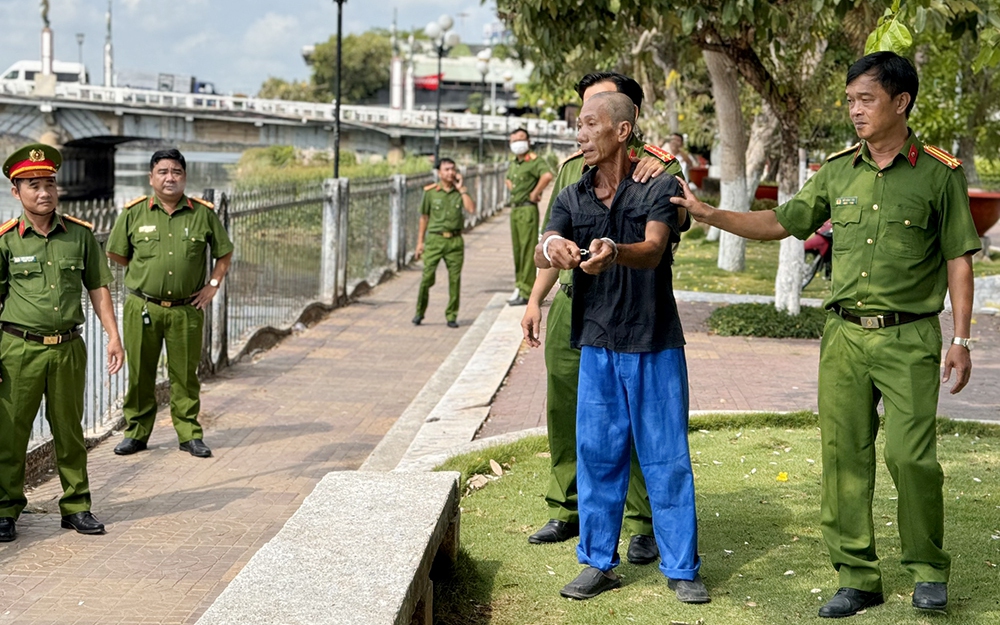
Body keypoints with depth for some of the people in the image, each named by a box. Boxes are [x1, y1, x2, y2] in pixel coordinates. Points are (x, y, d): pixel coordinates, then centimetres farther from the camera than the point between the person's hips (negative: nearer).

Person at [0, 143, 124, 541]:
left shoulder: (80, 234, 6)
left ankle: (76, 507, 21)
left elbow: (98, 287, 11)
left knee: (69, 432, 10)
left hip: (68, 348, 2)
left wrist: (113, 336, 5)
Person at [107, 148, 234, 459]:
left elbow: (224, 251, 14)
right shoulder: (134, 213, 0)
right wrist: (146, 274, 10)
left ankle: (190, 434, 15)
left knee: (185, 374, 6)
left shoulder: (203, 213, 2)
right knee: (140, 372, 7)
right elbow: (116, 253, 12)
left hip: (187, 309, 0)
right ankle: (136, 432, 19)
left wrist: (213, 285, 5)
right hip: (142, 308, 0)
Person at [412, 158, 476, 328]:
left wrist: (461, 188, -7)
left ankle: (451, 316, 10)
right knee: (427, 277, -8)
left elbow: (472, 210, -10)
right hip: (435, 239, -2)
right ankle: (419, 312, 8)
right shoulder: (430, 192, 3)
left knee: (455, 279, 1)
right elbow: (424, 218, 9)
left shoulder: (460, 192, 7)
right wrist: (420, 242, 6)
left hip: (455, 240, 2)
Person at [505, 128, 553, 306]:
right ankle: (519, 287, 18)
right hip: (514, 209, 9)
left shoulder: (534, 161, -12)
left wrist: (534, 194, -21)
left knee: (528, 250, -7)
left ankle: (526, 292, -7)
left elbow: (547, 175, -32)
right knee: (517, 250, 12)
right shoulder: (513, 163, 16)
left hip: (527, 209, -9)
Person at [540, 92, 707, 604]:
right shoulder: (572, 198, 7)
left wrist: (613, 250, -45)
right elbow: (541, 258, -8)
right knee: (597, 455, 7)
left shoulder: (659, 188, -5)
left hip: (655, 346, -4)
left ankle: (681, 567, 13)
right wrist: (551, 246, -33)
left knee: (666, 458, 2)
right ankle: (598, 562, 20)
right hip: (597, 345, 4)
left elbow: (651, 251, -22)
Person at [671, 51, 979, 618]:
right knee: (845, 455, 4)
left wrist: (961, 340, -3)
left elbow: (959, 260, 0)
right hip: (844, 335, 4)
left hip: (909, 338, -4)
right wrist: (711, 215, 5)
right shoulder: (837, 172, 9)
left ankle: (929, 569, 14)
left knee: (912, 455, -8)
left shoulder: (939, 173, -2)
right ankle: (857, 577, 15)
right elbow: (783, 222, 15)